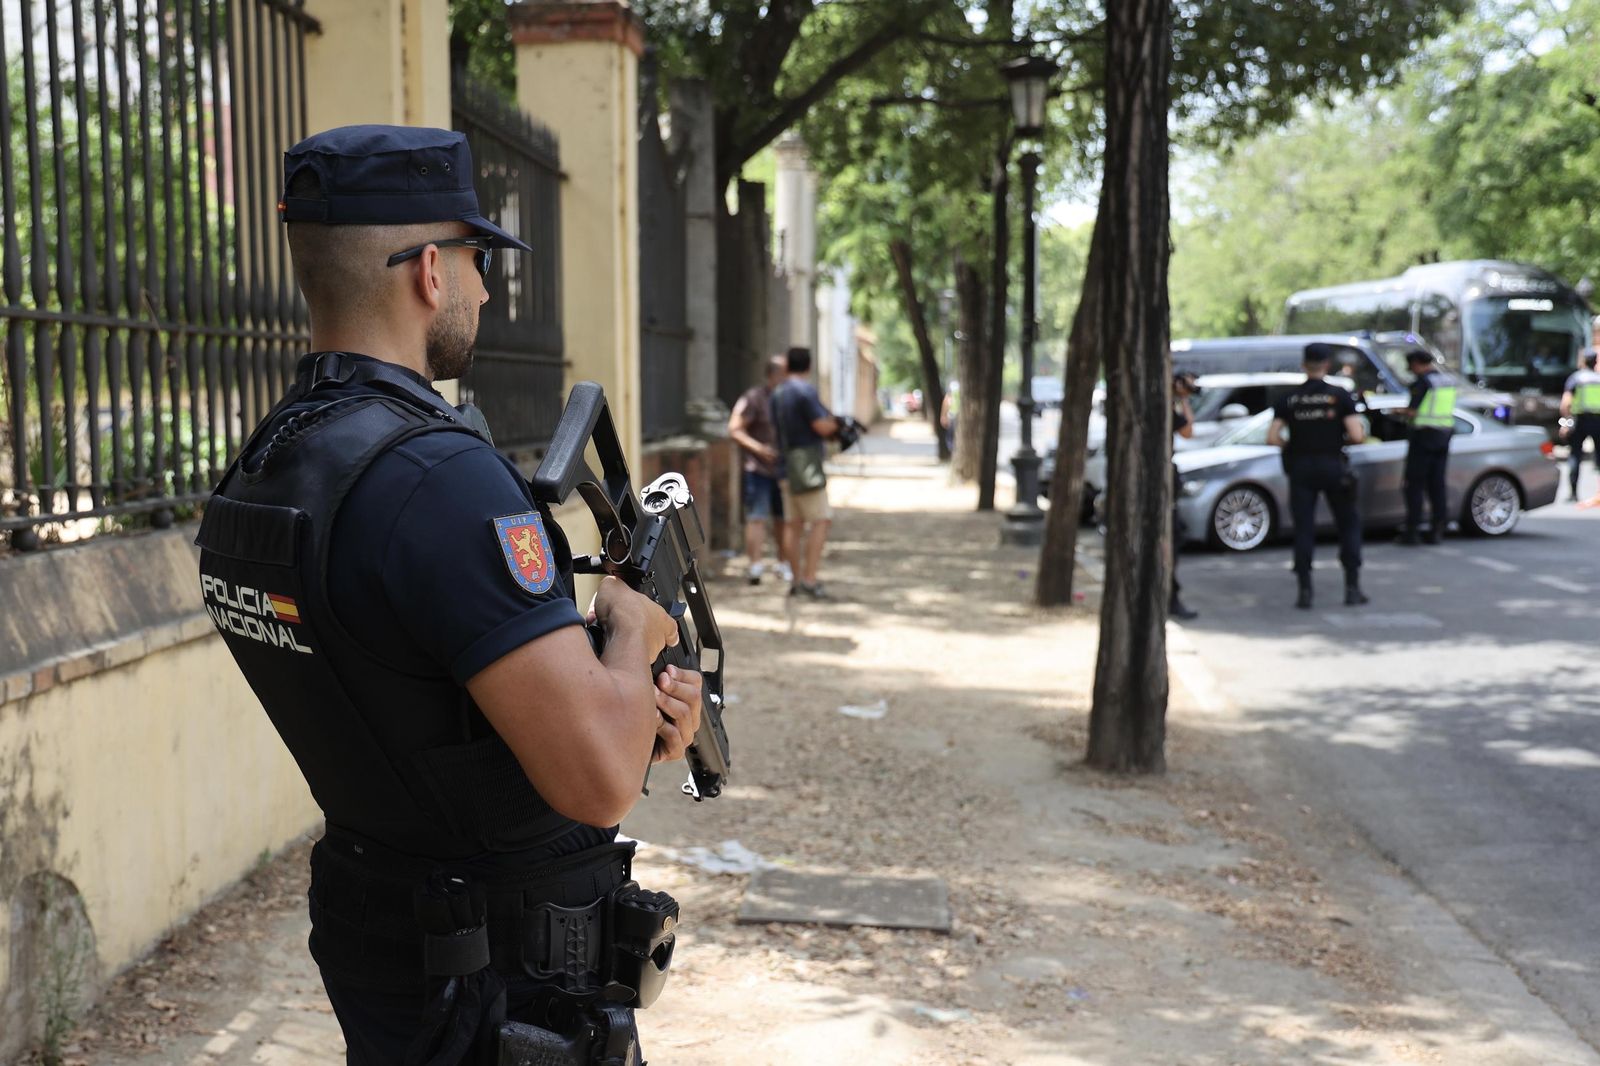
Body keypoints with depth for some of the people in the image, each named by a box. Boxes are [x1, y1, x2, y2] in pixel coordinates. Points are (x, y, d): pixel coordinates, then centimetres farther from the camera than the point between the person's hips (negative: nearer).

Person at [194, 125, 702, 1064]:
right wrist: (633, 629, -12)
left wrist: (633, 709, -1)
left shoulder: (260, 471, 2)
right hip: (498, 986, -8)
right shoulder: (440, 478, -28)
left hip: (374, 944, 8)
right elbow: (598, 780, -32)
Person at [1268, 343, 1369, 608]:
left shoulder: (1289, 400, 1)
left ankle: (1305, 591, 1)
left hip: (1300, 469, 1)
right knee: (1349, 525, 11)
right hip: (1332, 466, -1)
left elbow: (1272, 438, -6)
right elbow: (1356, 435, -13)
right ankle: (1352, 587, 7)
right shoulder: (1340, 396, -5)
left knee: (1303, 528, 5)